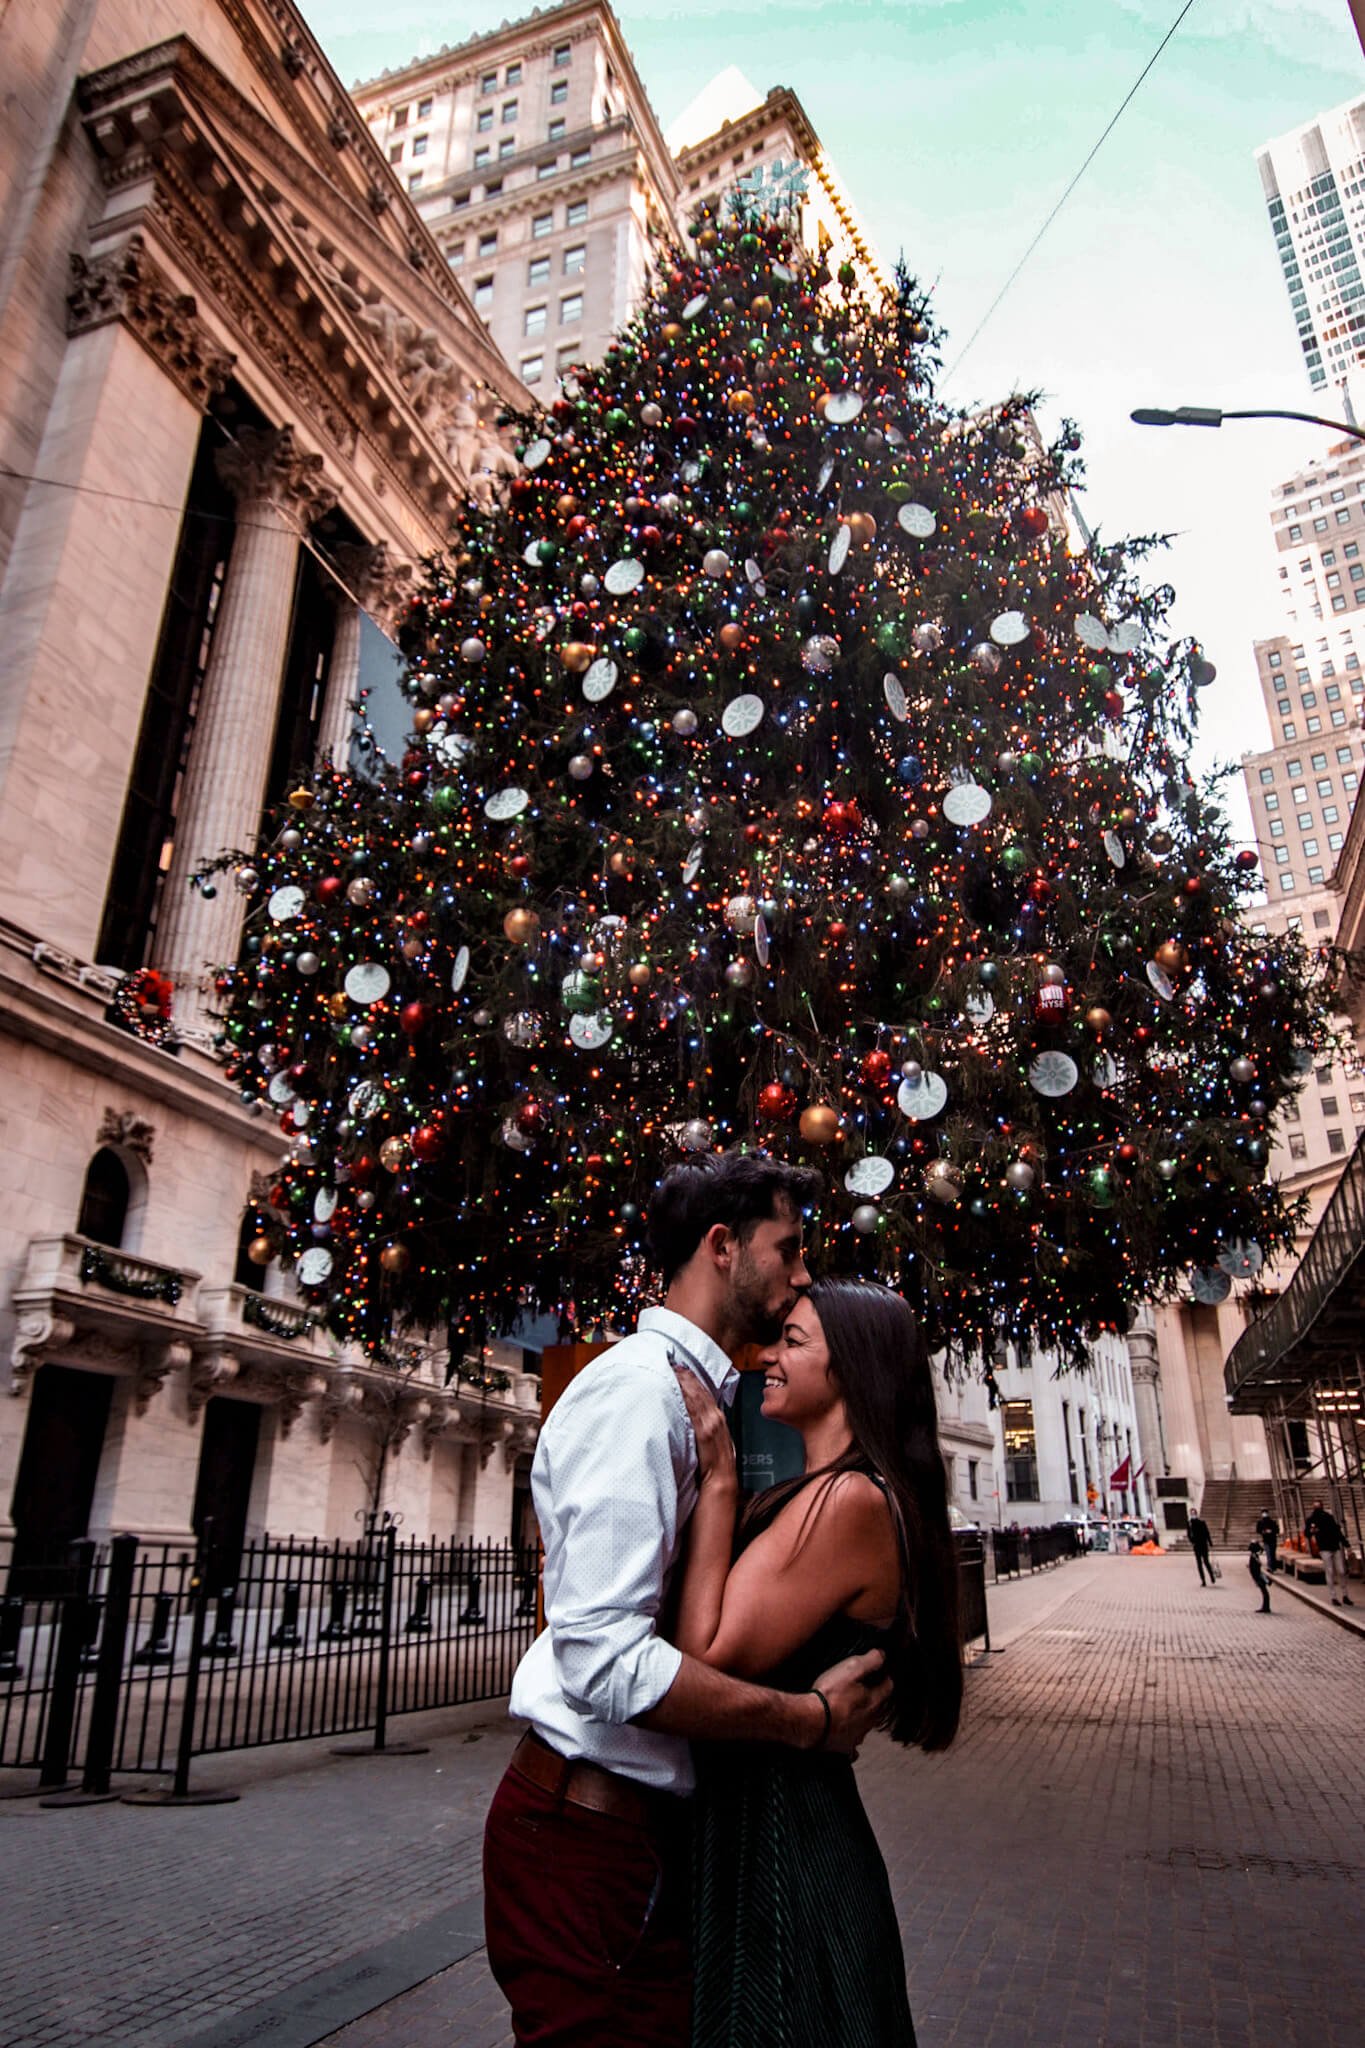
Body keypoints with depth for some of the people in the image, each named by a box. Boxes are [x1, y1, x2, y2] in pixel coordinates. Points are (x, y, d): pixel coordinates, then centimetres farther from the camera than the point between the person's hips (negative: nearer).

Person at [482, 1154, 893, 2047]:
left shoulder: (706, 1395, 11)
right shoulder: (638, 1387, -20)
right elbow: (604, 1657, -28)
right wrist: (808, 1719, -19)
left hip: (658, 1819, 9)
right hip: (590, 1827, -9)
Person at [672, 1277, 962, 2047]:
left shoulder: (852, 1500, -23)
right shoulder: (814, 1497, 8)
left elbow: (709, 1656, -27)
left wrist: (719, 1481, -23)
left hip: (780, 1831, -9)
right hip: (767, 1818, 9)